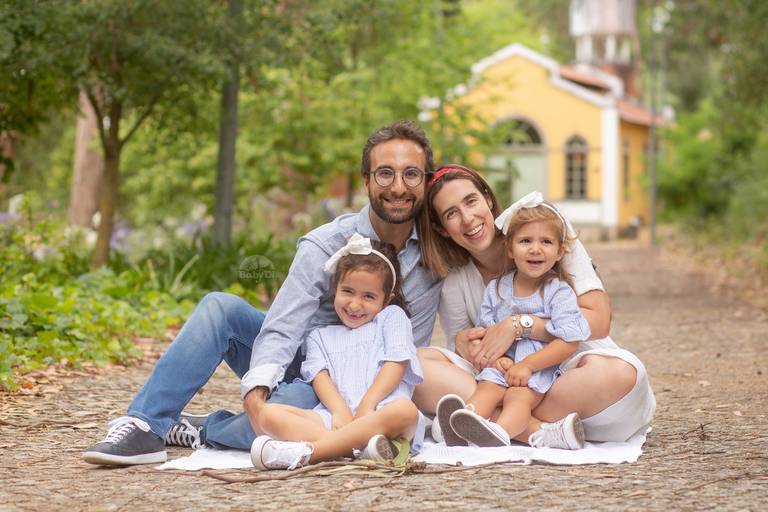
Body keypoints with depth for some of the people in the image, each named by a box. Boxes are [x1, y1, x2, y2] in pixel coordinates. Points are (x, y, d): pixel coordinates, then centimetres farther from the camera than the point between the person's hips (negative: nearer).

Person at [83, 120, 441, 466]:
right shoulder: (322, 247, -12)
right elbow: (282, 329, -22)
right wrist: (256, 390, -41)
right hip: (292, 361, 1)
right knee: (221, 307, -25)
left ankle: (197, 431, -13)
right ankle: (144, 425, -25)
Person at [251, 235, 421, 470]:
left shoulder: (392, 317, 23)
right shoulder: (320, 335, 30)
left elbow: (396, 364, 7)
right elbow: (319, 376, 11)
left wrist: (366, 406, -9)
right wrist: (339, 410, -12)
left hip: (379, 411, -2)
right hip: (334, 417, 2)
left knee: (405, 410, -39)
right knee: (269, 415, -23)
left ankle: (306, 451, -45)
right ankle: (361, 448, -45)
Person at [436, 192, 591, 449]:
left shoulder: (559, 292, -3)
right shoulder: (496, 289, 10)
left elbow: (569, 341, -11)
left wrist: (526, 365, -16)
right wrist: (495, 357, -13)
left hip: (541, 368, -4)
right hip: (502, 364, 4)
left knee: (519, 396, -32)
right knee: (486, 388, -26)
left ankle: (500, 432, -62)